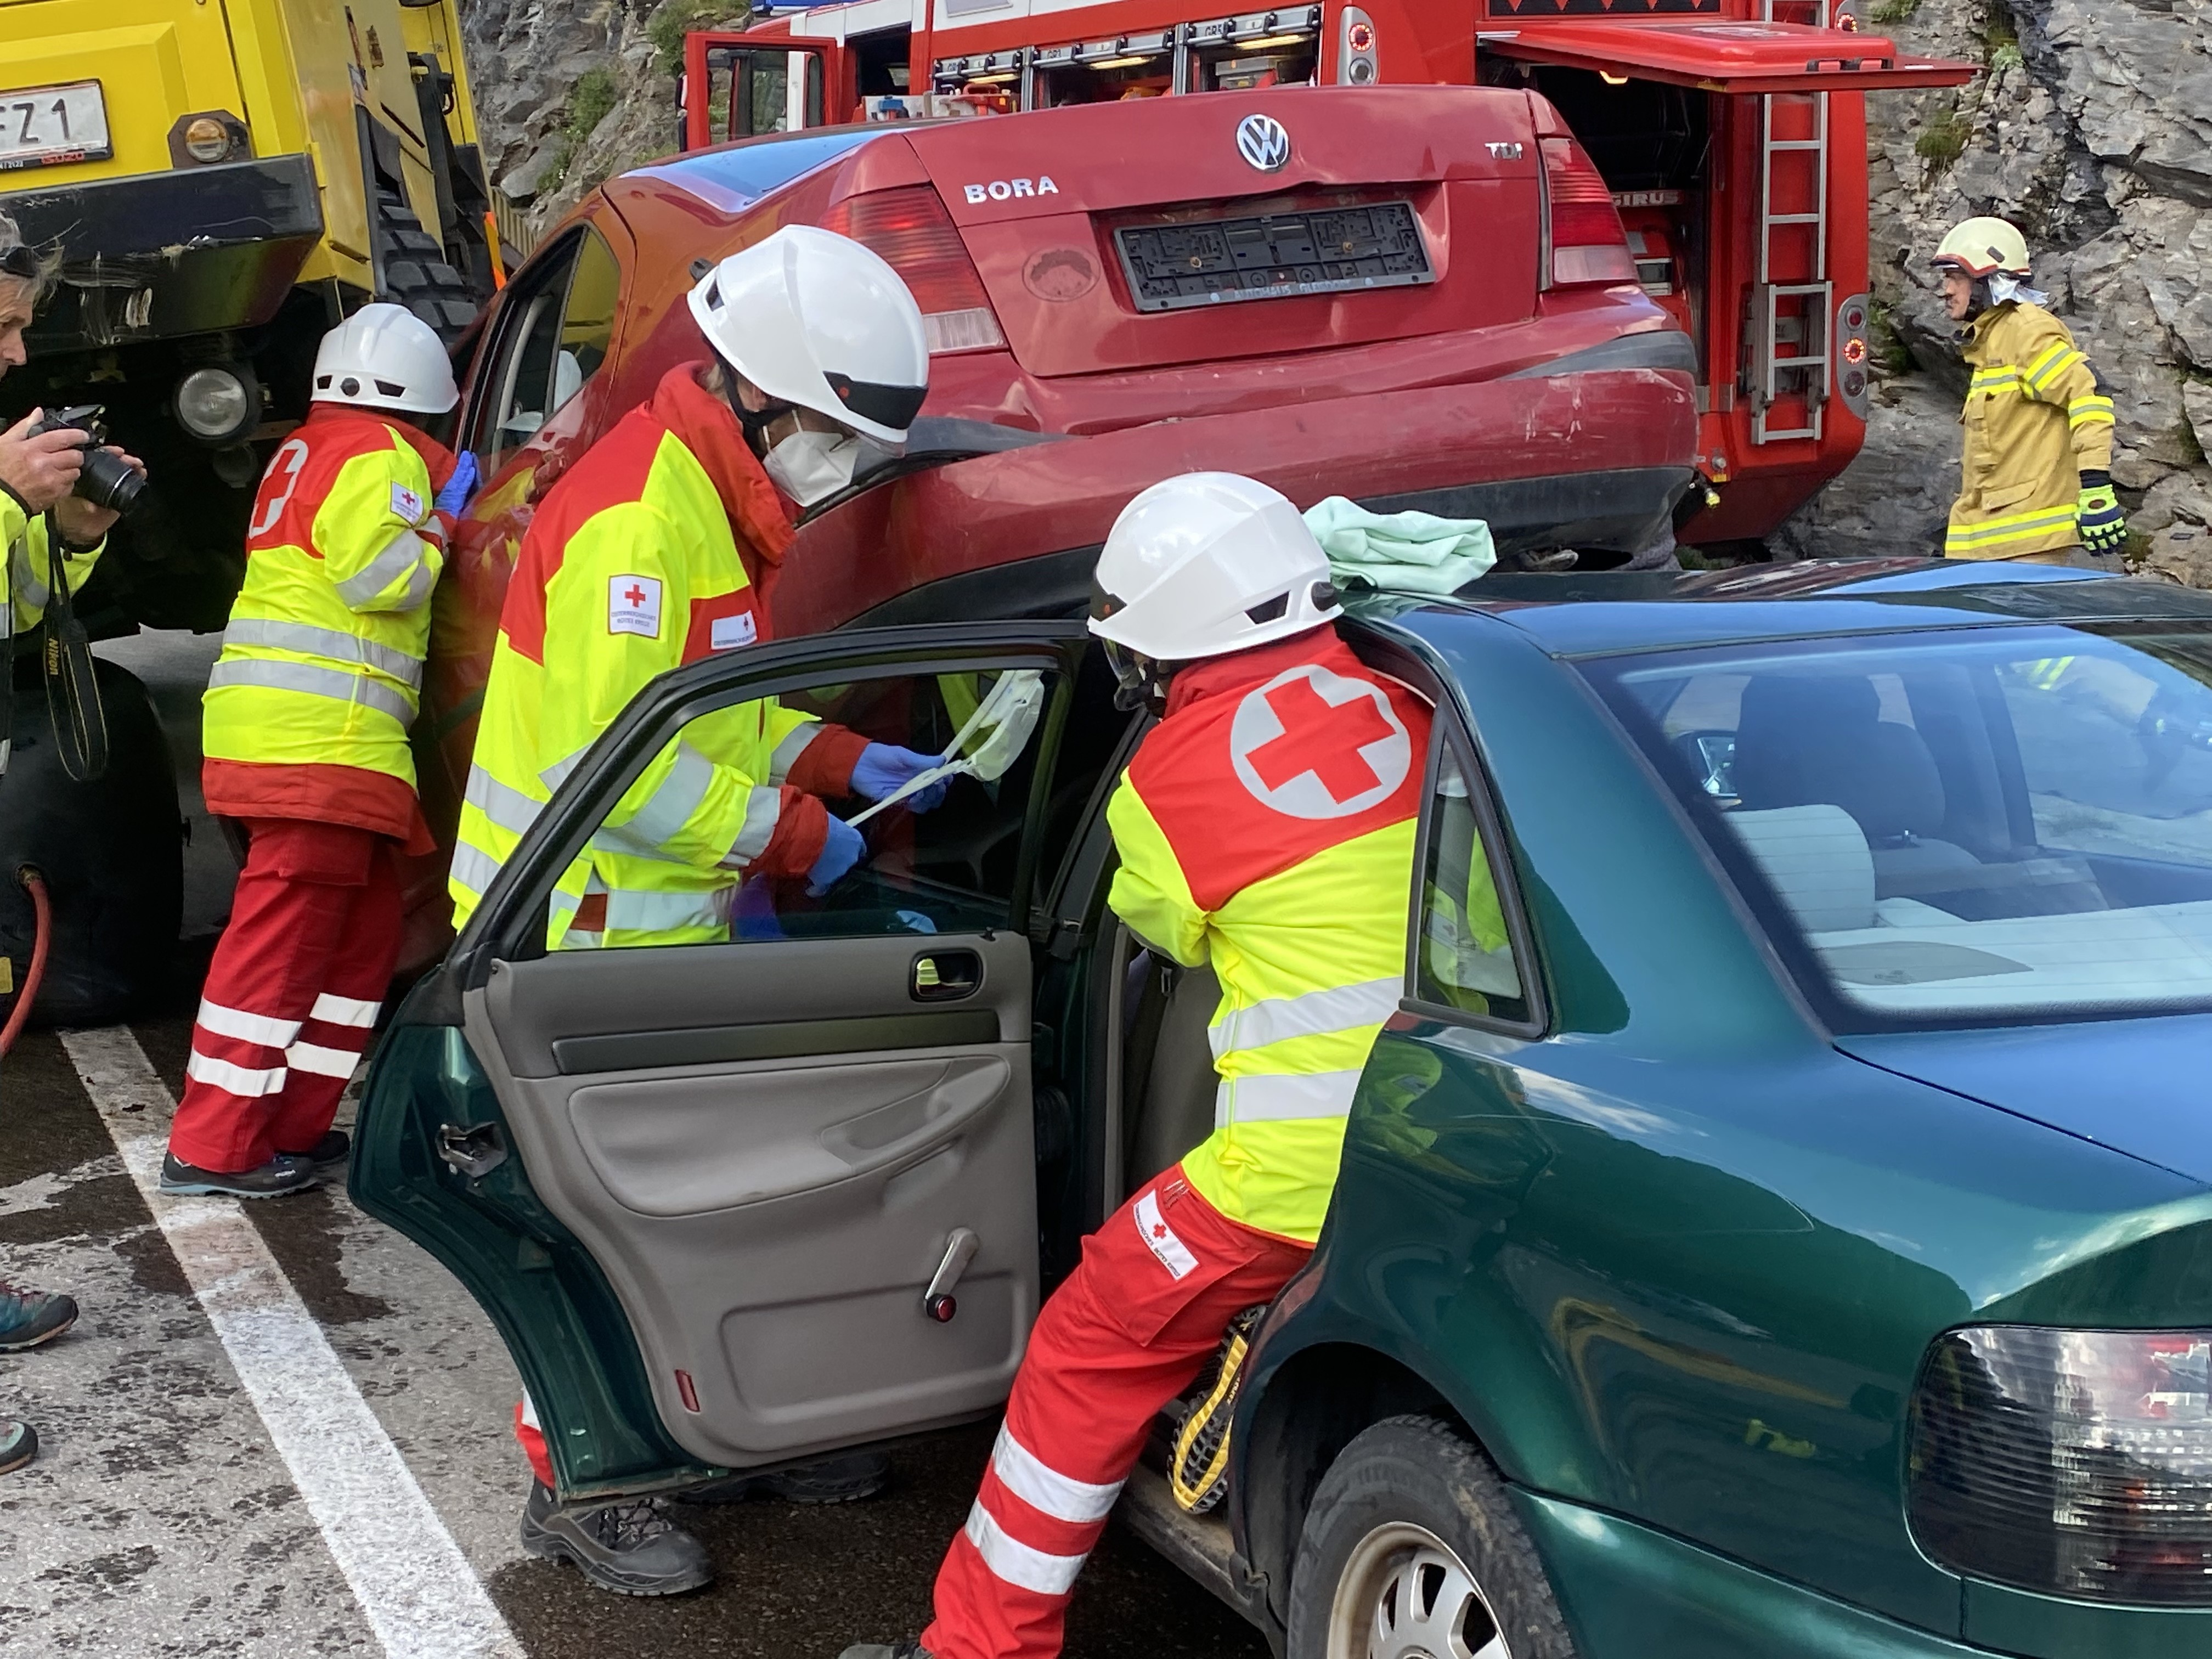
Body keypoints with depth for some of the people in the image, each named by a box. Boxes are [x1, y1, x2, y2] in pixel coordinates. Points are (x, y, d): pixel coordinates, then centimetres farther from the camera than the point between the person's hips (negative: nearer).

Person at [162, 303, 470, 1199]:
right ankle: (214, 1147, -7)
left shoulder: (310, 449, 24)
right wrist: (441, 520, -1)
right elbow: (383, 577, -18)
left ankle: (290, 1127, 15)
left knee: (364, 926, 14)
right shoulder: (378, 453, -6)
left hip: (285, 727, 10)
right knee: (285, 932, -8)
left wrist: (436, 494, 17)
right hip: (319, 732, -10)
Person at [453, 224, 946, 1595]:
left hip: (671, 927, 10)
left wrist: (842, 759, 6)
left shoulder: (719, 504, 10)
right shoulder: (640, 519, -24)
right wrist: (794, 834, -18)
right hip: (587, 936, -10)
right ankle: (581, 1485, 13)